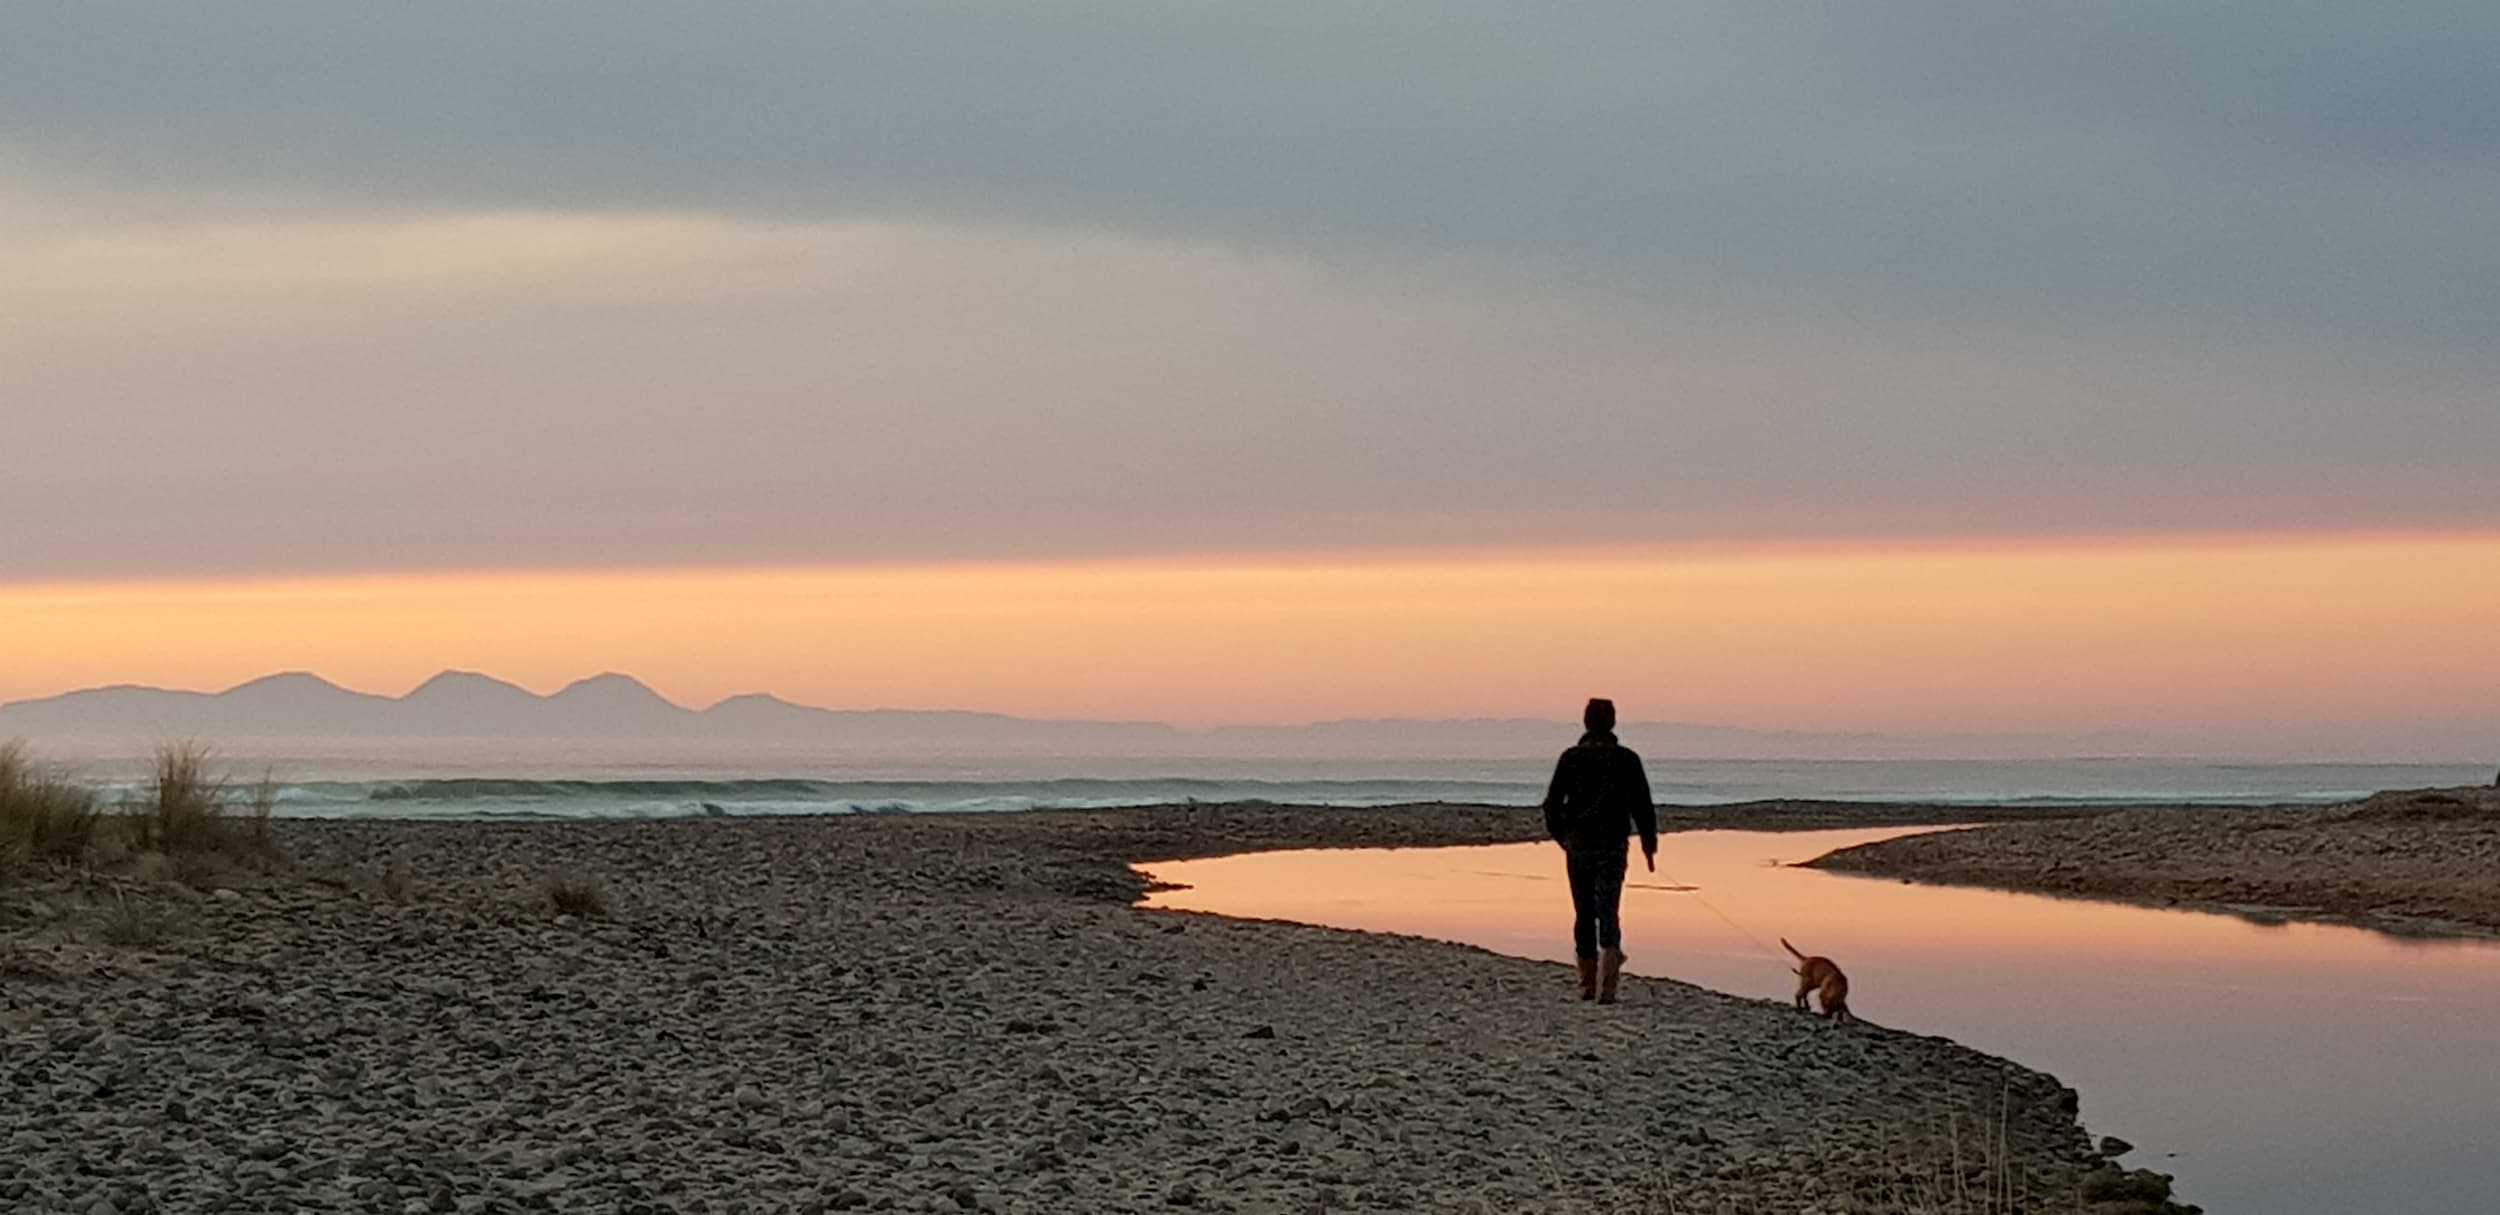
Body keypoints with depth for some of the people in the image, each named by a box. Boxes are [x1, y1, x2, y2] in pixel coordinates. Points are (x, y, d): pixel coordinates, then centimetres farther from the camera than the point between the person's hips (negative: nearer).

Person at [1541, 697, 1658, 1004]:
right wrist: (1649, 844, 7)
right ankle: (1606, 985, -21)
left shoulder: (1570, 758, -1)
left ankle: (1587, 984, 20)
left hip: (1577, 846, 1)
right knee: (1608, 913, -5)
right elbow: (1642, 805, -2)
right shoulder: (1626, 759, -3)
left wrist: (1560, 835, 16)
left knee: (1584, 915, 13)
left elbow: (1552, 803, -1)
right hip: (1613, 846, -1)